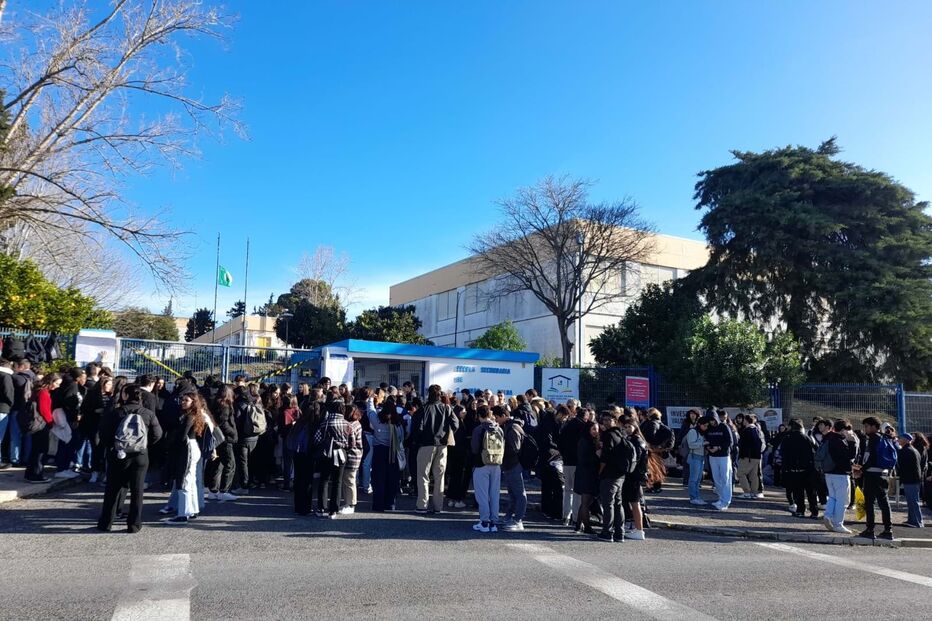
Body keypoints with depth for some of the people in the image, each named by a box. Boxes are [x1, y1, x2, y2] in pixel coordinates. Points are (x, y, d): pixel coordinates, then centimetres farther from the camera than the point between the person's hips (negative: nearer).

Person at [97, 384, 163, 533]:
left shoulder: (115, 413, -7)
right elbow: (157, 434, -2)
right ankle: (134, 524, 9)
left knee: (112, 490, 13)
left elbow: (104, 434, -6)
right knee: (137, 491, 7)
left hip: (118, 456, 0)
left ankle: (106, 522, 20)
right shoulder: (149, 414, -5)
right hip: (140, 457, 1)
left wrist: (108, 446, 11)